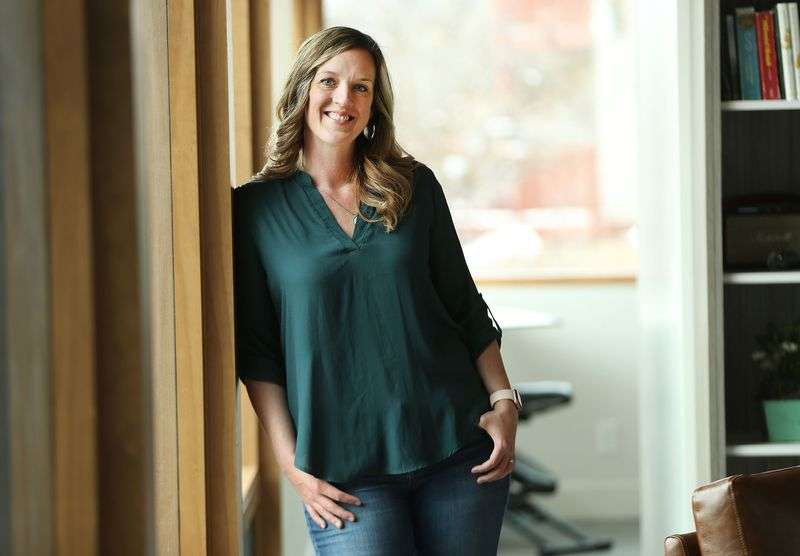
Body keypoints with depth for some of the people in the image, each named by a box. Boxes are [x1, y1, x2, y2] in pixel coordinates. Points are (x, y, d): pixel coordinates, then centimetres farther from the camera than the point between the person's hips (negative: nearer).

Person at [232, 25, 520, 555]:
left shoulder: (415, 186, 8)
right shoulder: (255, 209, 1)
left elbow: (466, 308, 11)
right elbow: (256, 353, 1)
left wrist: (503, 401, 0)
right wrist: (292, 465, -6)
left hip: (458, 446, 2)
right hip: (346, 467, -2)